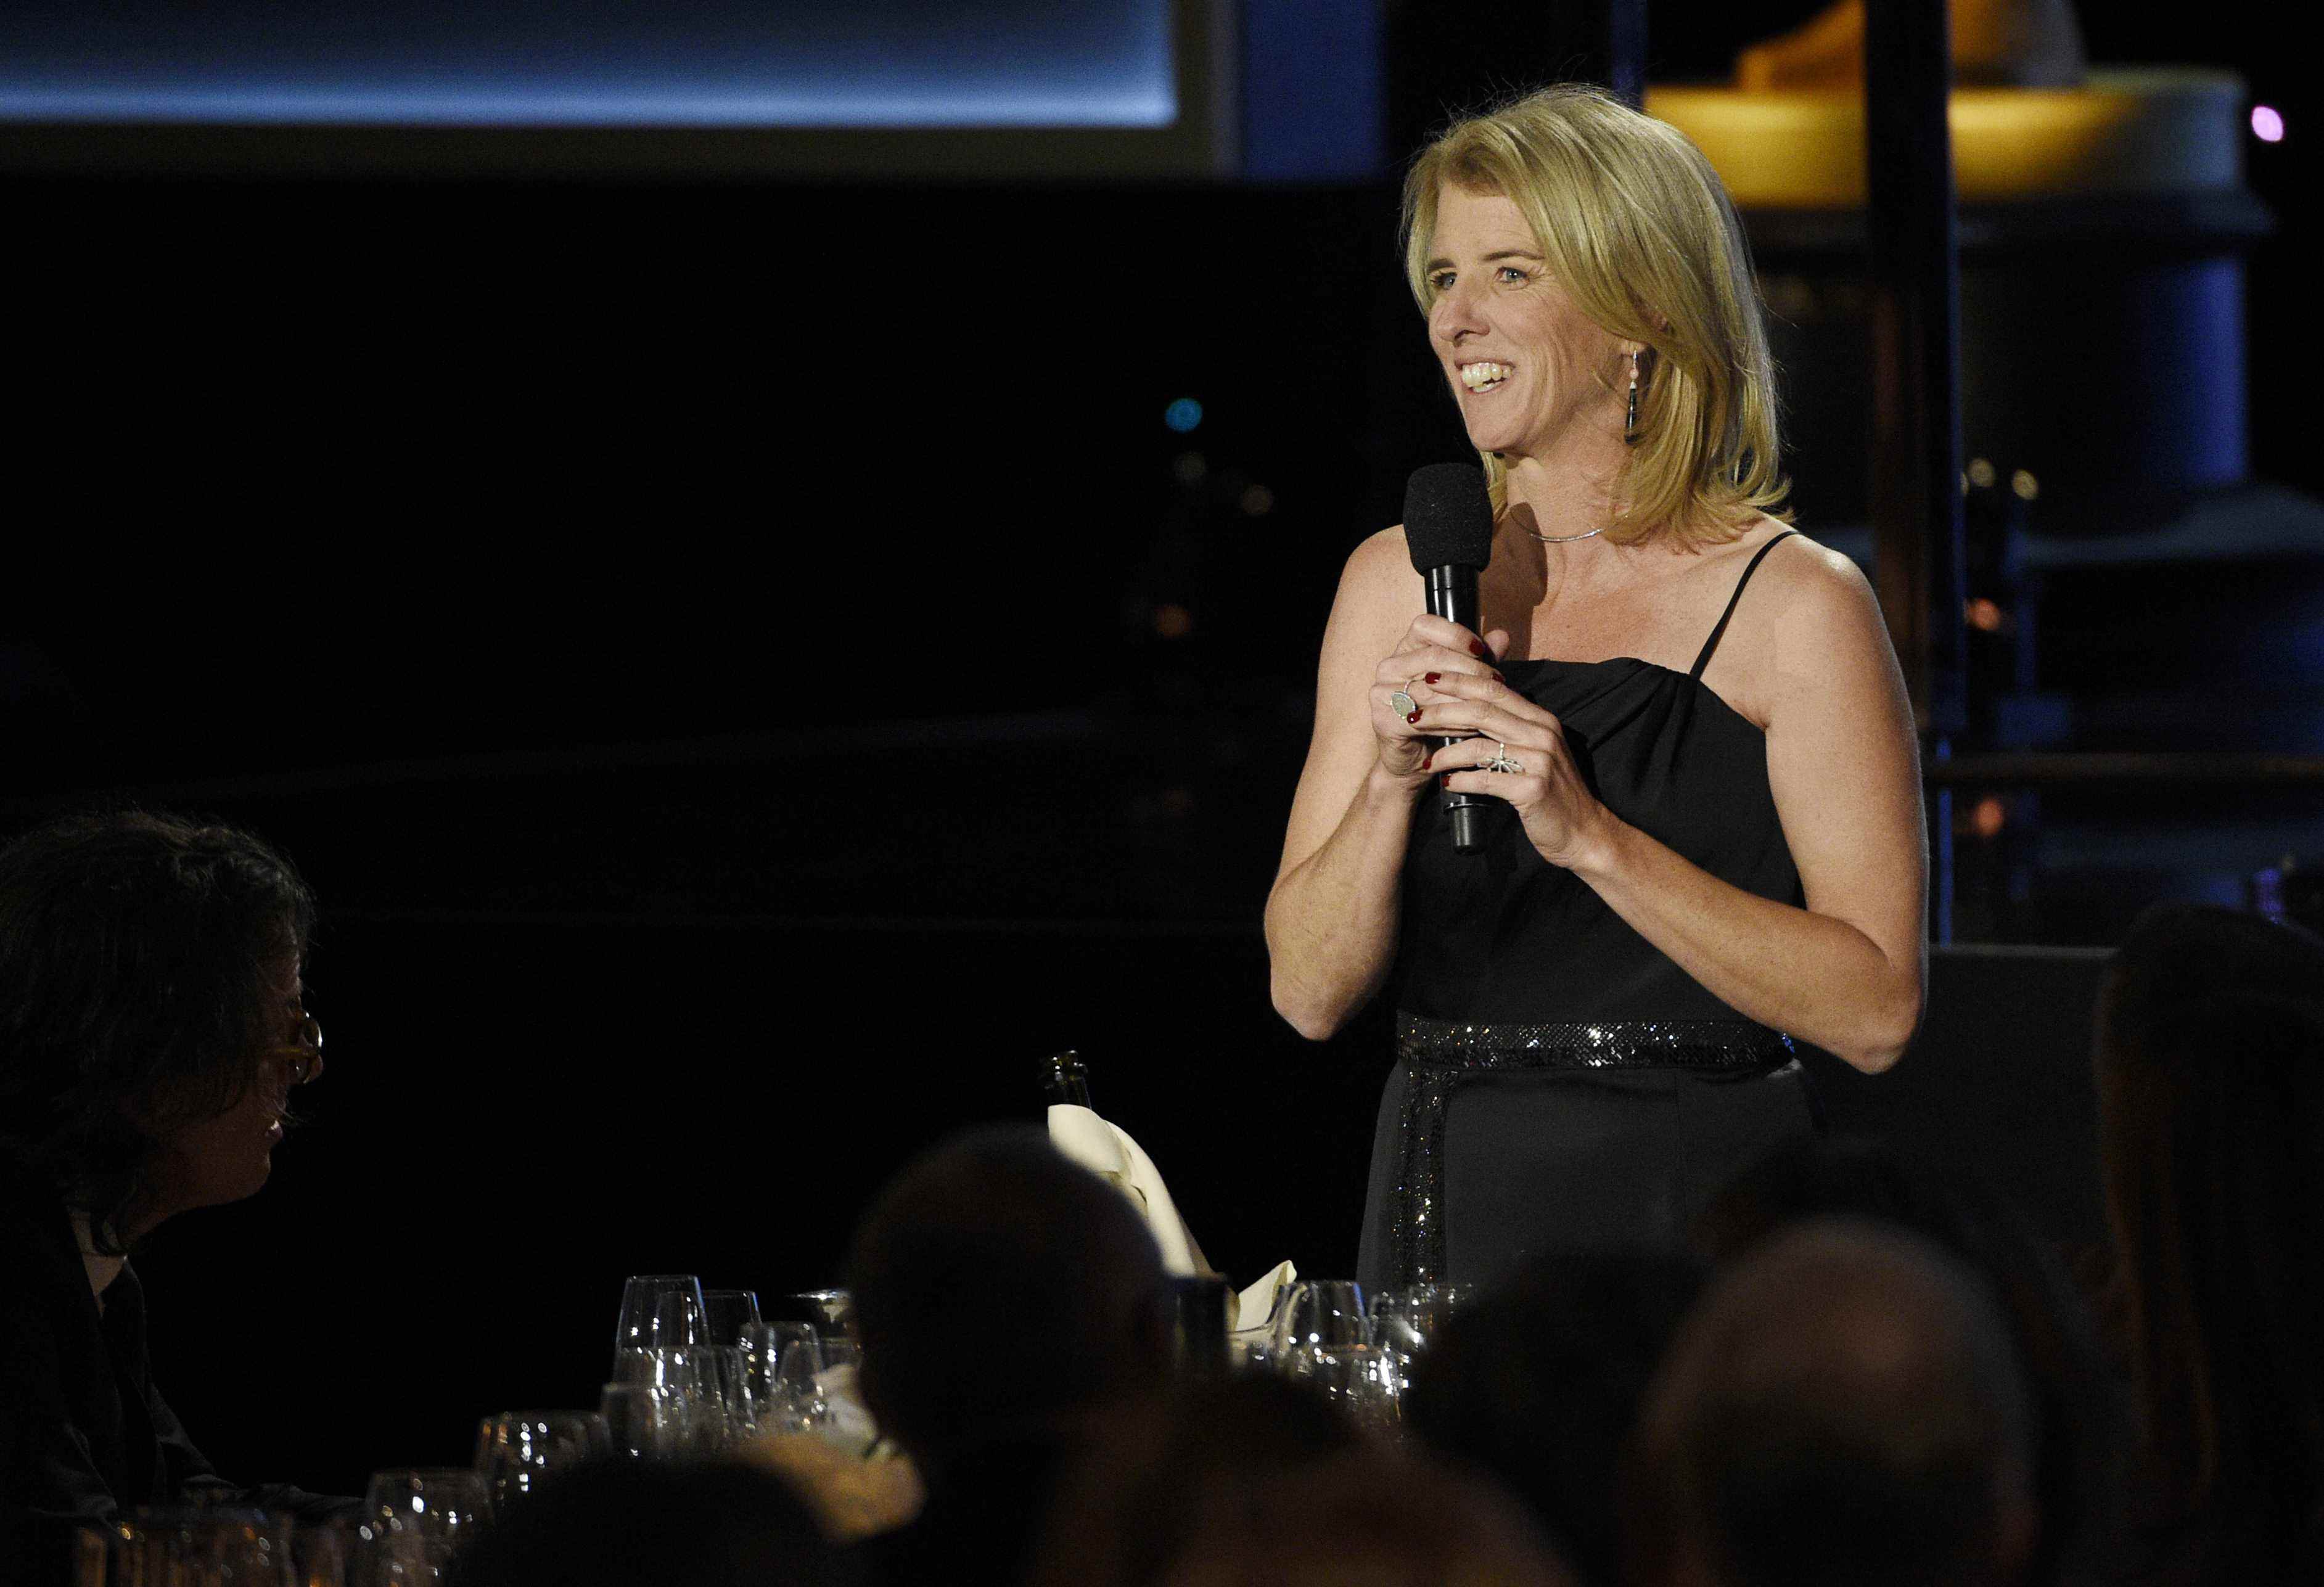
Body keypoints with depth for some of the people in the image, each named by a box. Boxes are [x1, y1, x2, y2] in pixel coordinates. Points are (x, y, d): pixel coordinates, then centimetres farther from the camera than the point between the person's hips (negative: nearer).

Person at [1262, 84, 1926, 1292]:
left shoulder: (1794, 604, -6)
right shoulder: (1399, 582, 8)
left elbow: (1875, 1011, -12)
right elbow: (1310, 994, 5)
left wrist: (1592, 837, -18)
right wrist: (1391, 781, -12)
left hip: (1695, 1229, -3)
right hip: (1445, 1225, 4)